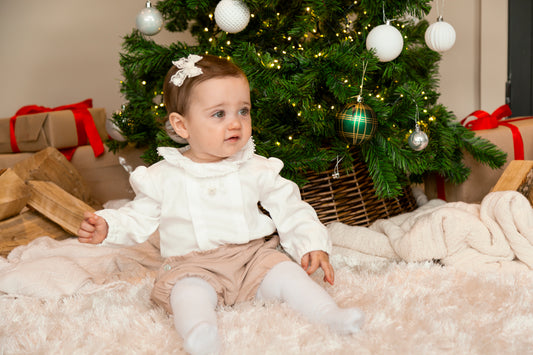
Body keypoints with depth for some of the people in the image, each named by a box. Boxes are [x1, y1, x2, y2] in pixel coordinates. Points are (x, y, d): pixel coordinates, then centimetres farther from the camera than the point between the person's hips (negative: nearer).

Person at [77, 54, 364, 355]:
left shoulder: (257, 169, 4)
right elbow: (140, 218, 11)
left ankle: (330, 315, -26)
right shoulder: (164, 177, 2)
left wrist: (314, 246, -4)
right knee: (189, 293, -33)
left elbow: (291, 210, 8)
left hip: (253, 255, 2)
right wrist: (107, 227, -7)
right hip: (194, 266, -2)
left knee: (286, 273, -24)